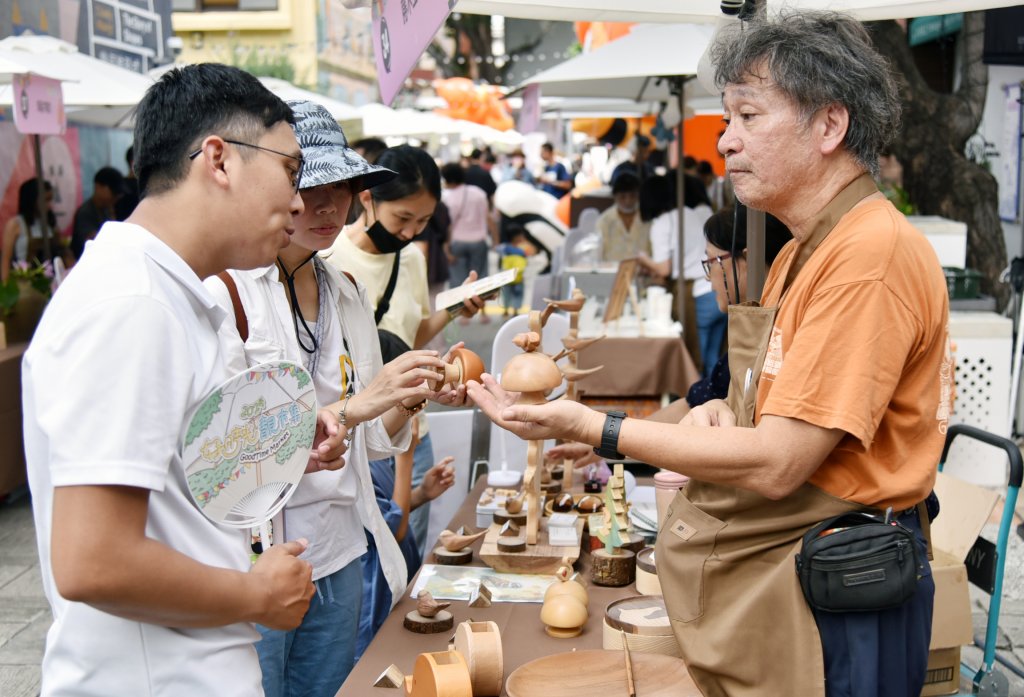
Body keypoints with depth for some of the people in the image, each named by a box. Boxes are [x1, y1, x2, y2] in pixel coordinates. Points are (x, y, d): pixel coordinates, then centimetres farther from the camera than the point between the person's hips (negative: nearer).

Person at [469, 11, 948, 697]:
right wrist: (718, 414, -6)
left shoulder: (874, 253, -22)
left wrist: (590, 427, -20)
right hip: (770, 581, 9)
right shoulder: (800, 254, 11)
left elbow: (777, 465, -25)